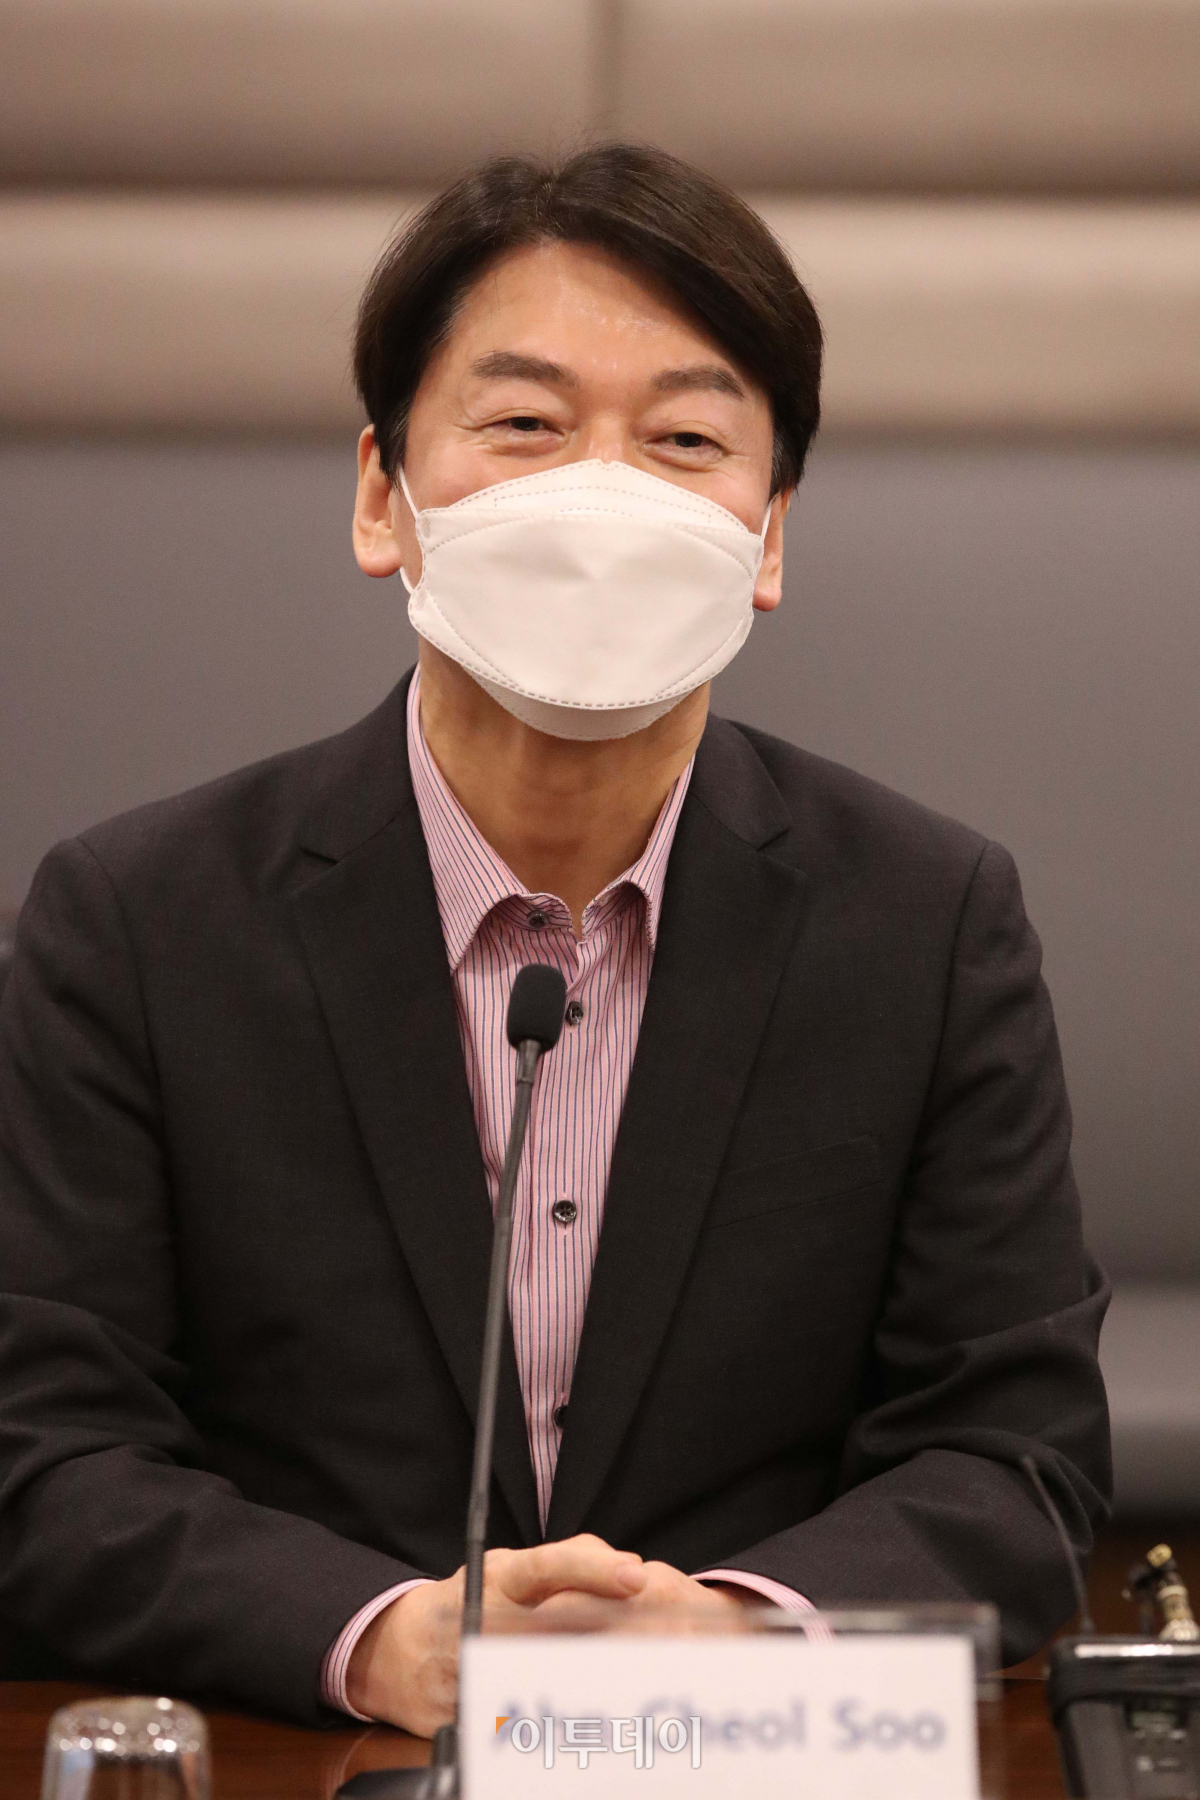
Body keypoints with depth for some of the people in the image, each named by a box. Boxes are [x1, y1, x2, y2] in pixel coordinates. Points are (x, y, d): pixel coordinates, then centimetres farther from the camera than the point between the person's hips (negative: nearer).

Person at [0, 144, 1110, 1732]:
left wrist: (746, 1629, -18)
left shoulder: (943, 924, 3)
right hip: (294, 1771, -1)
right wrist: (385, 1642, -21)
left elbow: (1011, 1451, 1)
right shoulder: (132, 924, -1)